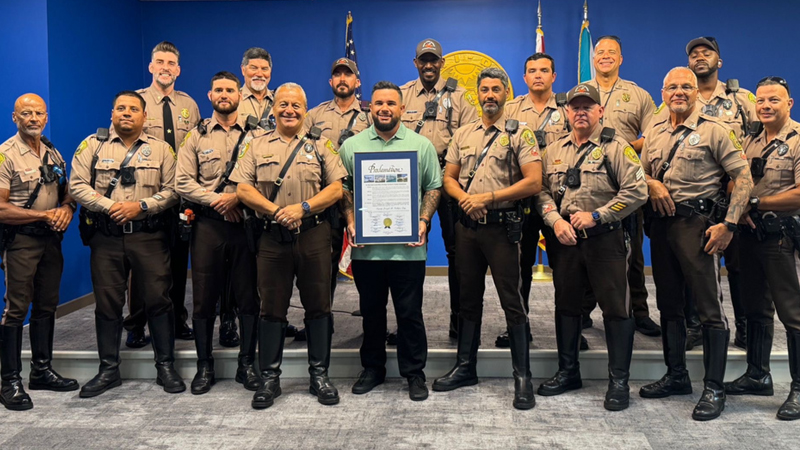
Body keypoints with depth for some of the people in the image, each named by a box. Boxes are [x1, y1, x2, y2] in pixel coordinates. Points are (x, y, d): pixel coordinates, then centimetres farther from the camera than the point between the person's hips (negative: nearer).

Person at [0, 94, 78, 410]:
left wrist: (66, 209, -6)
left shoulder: (53, 154, 11)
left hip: (51, 239, 6)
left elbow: (67, 193, 17)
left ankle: (42, 371, 25)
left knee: (46, 307, 13)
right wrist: (46, 215, -15)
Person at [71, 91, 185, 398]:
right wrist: (109, 206, -12)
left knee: (158, 299, 0)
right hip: (105, 237, 1)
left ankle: (165, 367, 12)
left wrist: (142, 206, -12)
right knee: (107, 303, 7)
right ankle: (108, 370, 19)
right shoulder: (92, 145, 8)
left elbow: (172, 189, 1)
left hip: (149, 237, -1)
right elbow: (77, 185, 1)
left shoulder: (160, 149, 7)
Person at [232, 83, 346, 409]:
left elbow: (336, 188, 1)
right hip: (273, 236, 1)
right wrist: (275, 211, -11)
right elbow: (243, 189, 3)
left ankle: (319, 375, 17)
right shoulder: (258, 146, 11)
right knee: (272, 308, 5)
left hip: (314, 235, 0)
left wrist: (304, 207, -13)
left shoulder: (320, 145, 9)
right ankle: (269, 378, 16)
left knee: (318, 306, 4)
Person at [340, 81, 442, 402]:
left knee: (410, 313, 5)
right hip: (366, 246, 2)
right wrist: (350, 221, -5)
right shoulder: (351, 146, 8)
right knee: (371, 311, 13)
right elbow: (344, 188, 9)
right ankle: (372, 369, 28)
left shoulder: (422, 145, 5)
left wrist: (423, 221, -8)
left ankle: (414, 373, 18)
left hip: (408, 247, -1)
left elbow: (434, 187, 5)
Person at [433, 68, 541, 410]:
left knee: (512, 300, -3)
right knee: (468, 298, 13)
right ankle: (465, 367, 25)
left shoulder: (520, 134, -2)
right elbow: (449, 178, 13)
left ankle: (523, 376, 6)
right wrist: (466, 199, -8)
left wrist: (488, 197, -15)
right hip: (466, 226, 5)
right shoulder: (463, 134, 13)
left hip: (502, 226, -5)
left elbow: (533, 181, -11)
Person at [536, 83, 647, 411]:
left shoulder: (616, 147, -2)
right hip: (564, 240, 5)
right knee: (566, 304, 13)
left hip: (606, 239, -4)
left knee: (616, 308, 0)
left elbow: (637, 190, -10)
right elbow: (542, 190, 8)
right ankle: (567, 371, 27)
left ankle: (619, 380, 11)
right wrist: (555, 220, -9)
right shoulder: (554, 150, 12)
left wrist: (596, 215, -14)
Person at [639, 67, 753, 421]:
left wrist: (729, 224, -15)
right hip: (662, 223, 6)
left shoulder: (713, 130, -4)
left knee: (709, 308, -3)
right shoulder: (654, 133, 13)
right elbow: (642, 172, 20)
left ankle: (714, 389, 5)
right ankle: (676, 376, 27)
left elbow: (743, 176, -8)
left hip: (698, 223, -6)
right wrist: (652, 184, -4)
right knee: (668, 304, 13)